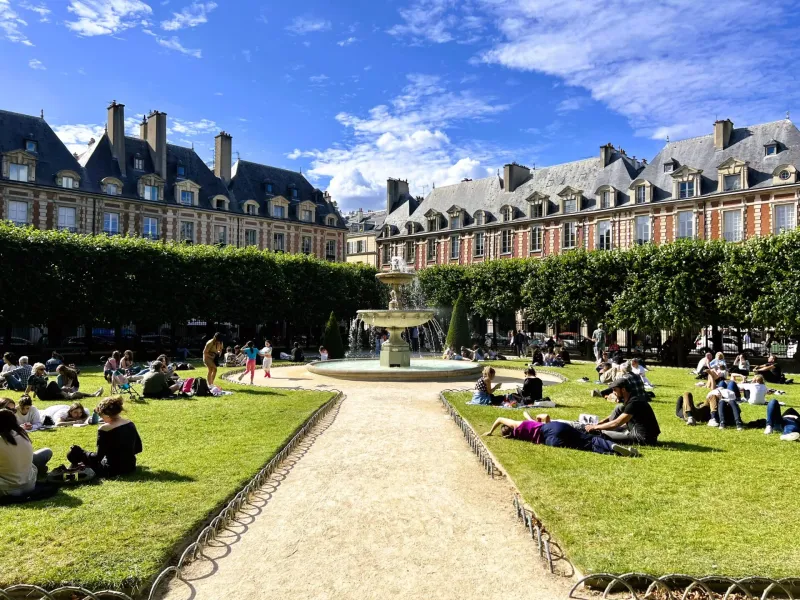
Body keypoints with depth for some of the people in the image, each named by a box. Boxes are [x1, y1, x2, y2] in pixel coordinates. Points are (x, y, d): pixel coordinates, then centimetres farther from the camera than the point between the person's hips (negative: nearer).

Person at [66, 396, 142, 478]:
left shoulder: (104, 429, -19)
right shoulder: (130, 424, -2)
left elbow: (98, 456, -16)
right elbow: (138, 448, 6)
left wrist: (80, 452, -3)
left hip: (112, 470, -5)